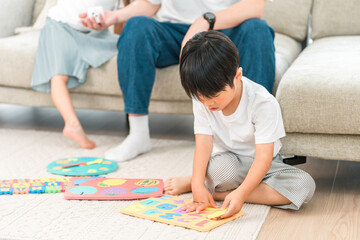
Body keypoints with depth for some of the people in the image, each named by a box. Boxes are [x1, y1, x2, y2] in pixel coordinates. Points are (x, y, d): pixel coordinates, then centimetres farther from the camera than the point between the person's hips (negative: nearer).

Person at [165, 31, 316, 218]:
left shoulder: (262, 103, -24)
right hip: (225, 160, -1)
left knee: (305, 185, -29)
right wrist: (198, 186, -31)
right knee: (224, 167, -39)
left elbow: (264, 156, -27)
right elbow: (203, 143, -18)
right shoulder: (201, 101, -12)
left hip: (260, 165, 1)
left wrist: (241, 193, -40)